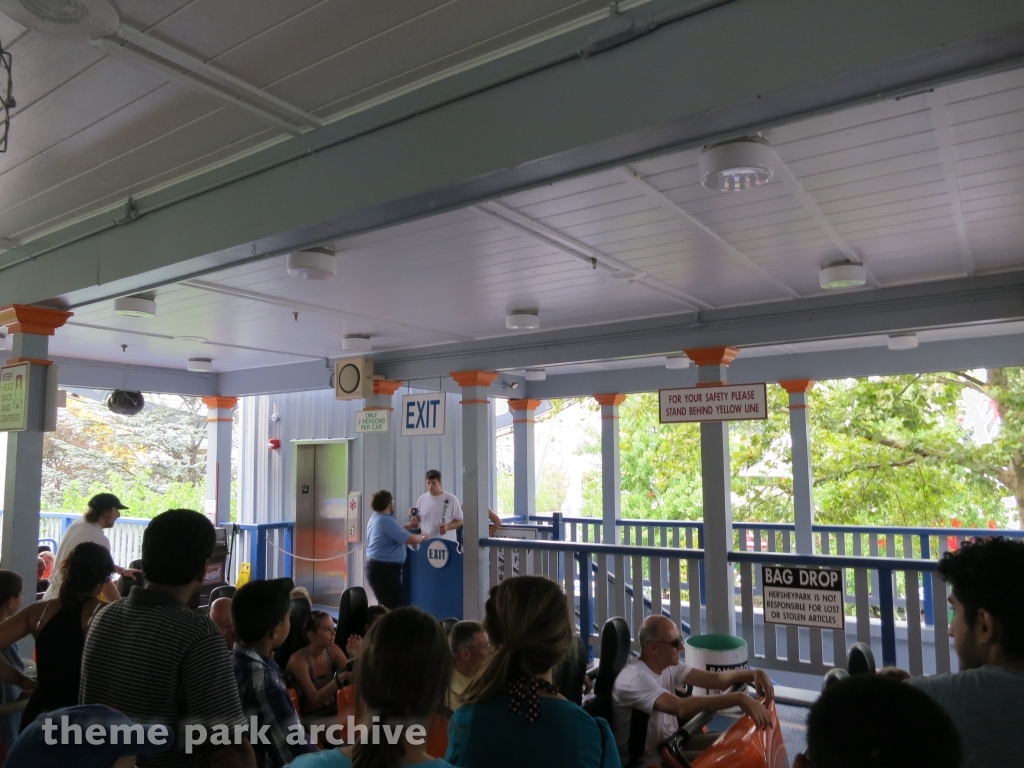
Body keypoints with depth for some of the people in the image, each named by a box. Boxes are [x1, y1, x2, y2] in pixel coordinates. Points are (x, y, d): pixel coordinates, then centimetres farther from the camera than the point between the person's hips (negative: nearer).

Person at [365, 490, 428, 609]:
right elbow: (410, 539, -20)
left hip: (377, 566, 11)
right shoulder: (386, 521, -21)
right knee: (393, 605, -8)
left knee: (386, 604, 18)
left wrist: (406, 526, 26)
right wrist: (423, 537, -1)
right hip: (384, 568, -11)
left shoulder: (375, 518, 11)